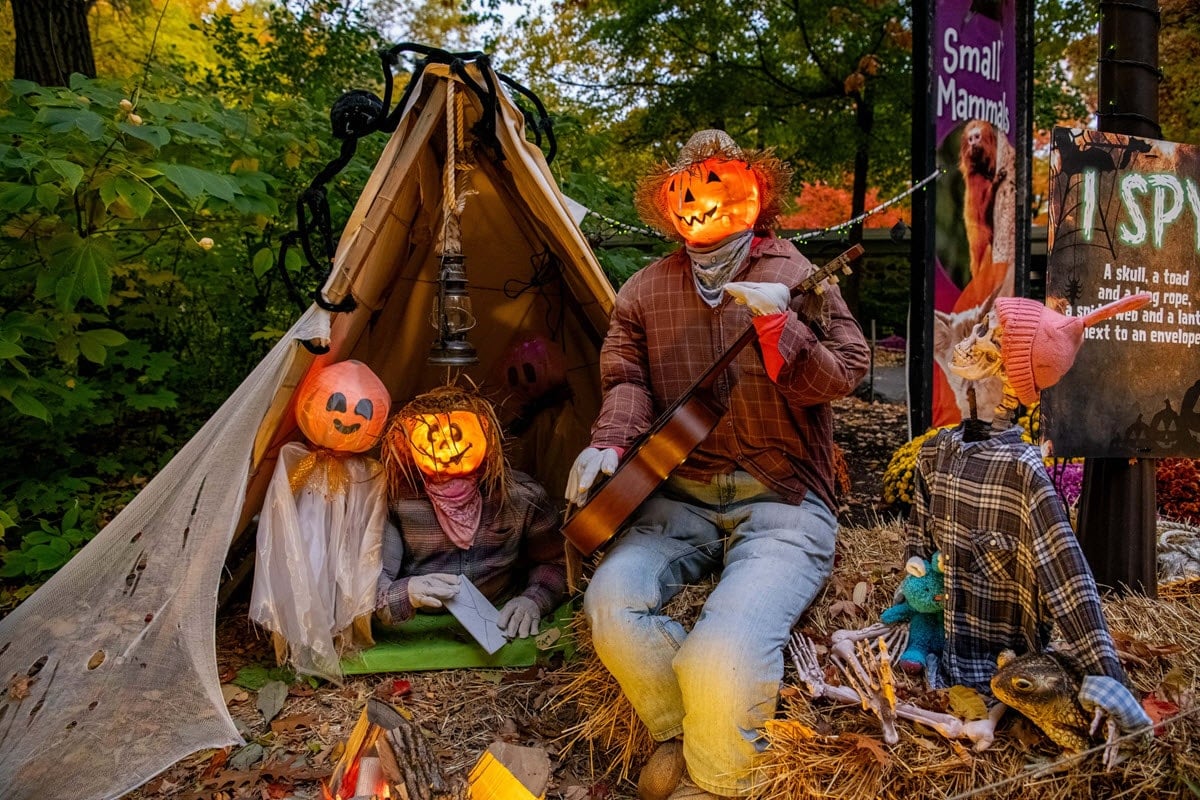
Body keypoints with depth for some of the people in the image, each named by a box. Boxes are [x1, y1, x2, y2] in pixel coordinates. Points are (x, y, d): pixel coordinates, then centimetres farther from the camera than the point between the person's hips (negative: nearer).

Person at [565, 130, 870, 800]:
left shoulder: (796, 277, 5)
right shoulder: (644, 292, 14)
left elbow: (842, 376, -1)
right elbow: (626, 380, 10)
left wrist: (778, 325, -18)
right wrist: (609, 444, -11)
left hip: (782, 502, -3)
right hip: (681, 498, 4)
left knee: (724, 654, -28)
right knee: (612, 599, -24)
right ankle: (678, 731, 7)